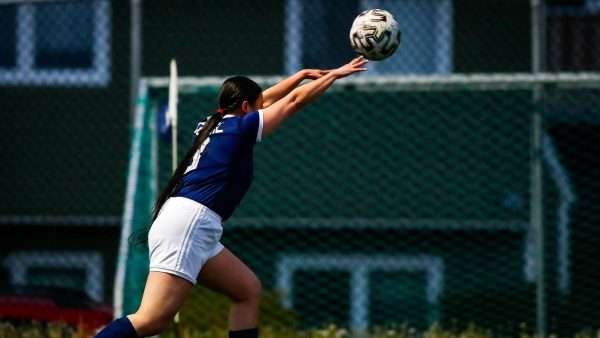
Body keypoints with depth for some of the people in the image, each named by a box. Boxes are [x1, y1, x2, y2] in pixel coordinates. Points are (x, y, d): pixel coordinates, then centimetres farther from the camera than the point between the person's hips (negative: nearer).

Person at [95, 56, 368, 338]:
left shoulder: (215, 125, 21)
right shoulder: (239, 127, -1)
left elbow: (264, 100, 36)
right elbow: (295, 100, 6)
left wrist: (303, 74, 40)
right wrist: (334, 75, 17)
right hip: (187, 223, -10)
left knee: (249, 290, 14)